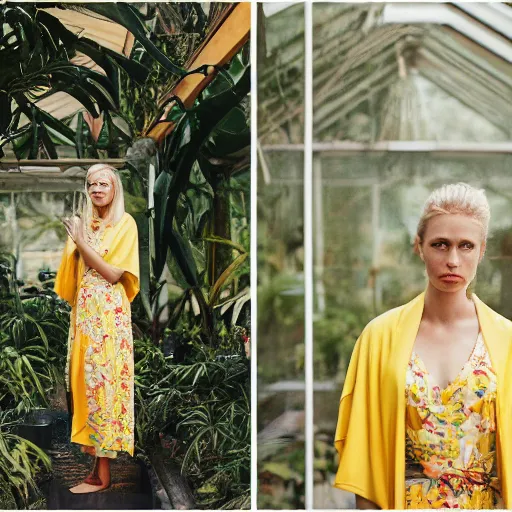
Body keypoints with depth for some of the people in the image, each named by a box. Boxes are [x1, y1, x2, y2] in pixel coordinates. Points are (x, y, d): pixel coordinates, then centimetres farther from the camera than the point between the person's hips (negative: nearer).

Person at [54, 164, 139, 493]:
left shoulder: (125, 223, -4)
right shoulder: (85, 224, 14)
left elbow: (114, 273, -12)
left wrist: (82, 243, -12)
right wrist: (75, 243, 3)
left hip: (109, 314, -7)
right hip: (84, 312, 7)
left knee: (104, 381, -8)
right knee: (86, 381, 5)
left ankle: (102, 474, -5)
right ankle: (96, 462, 10)